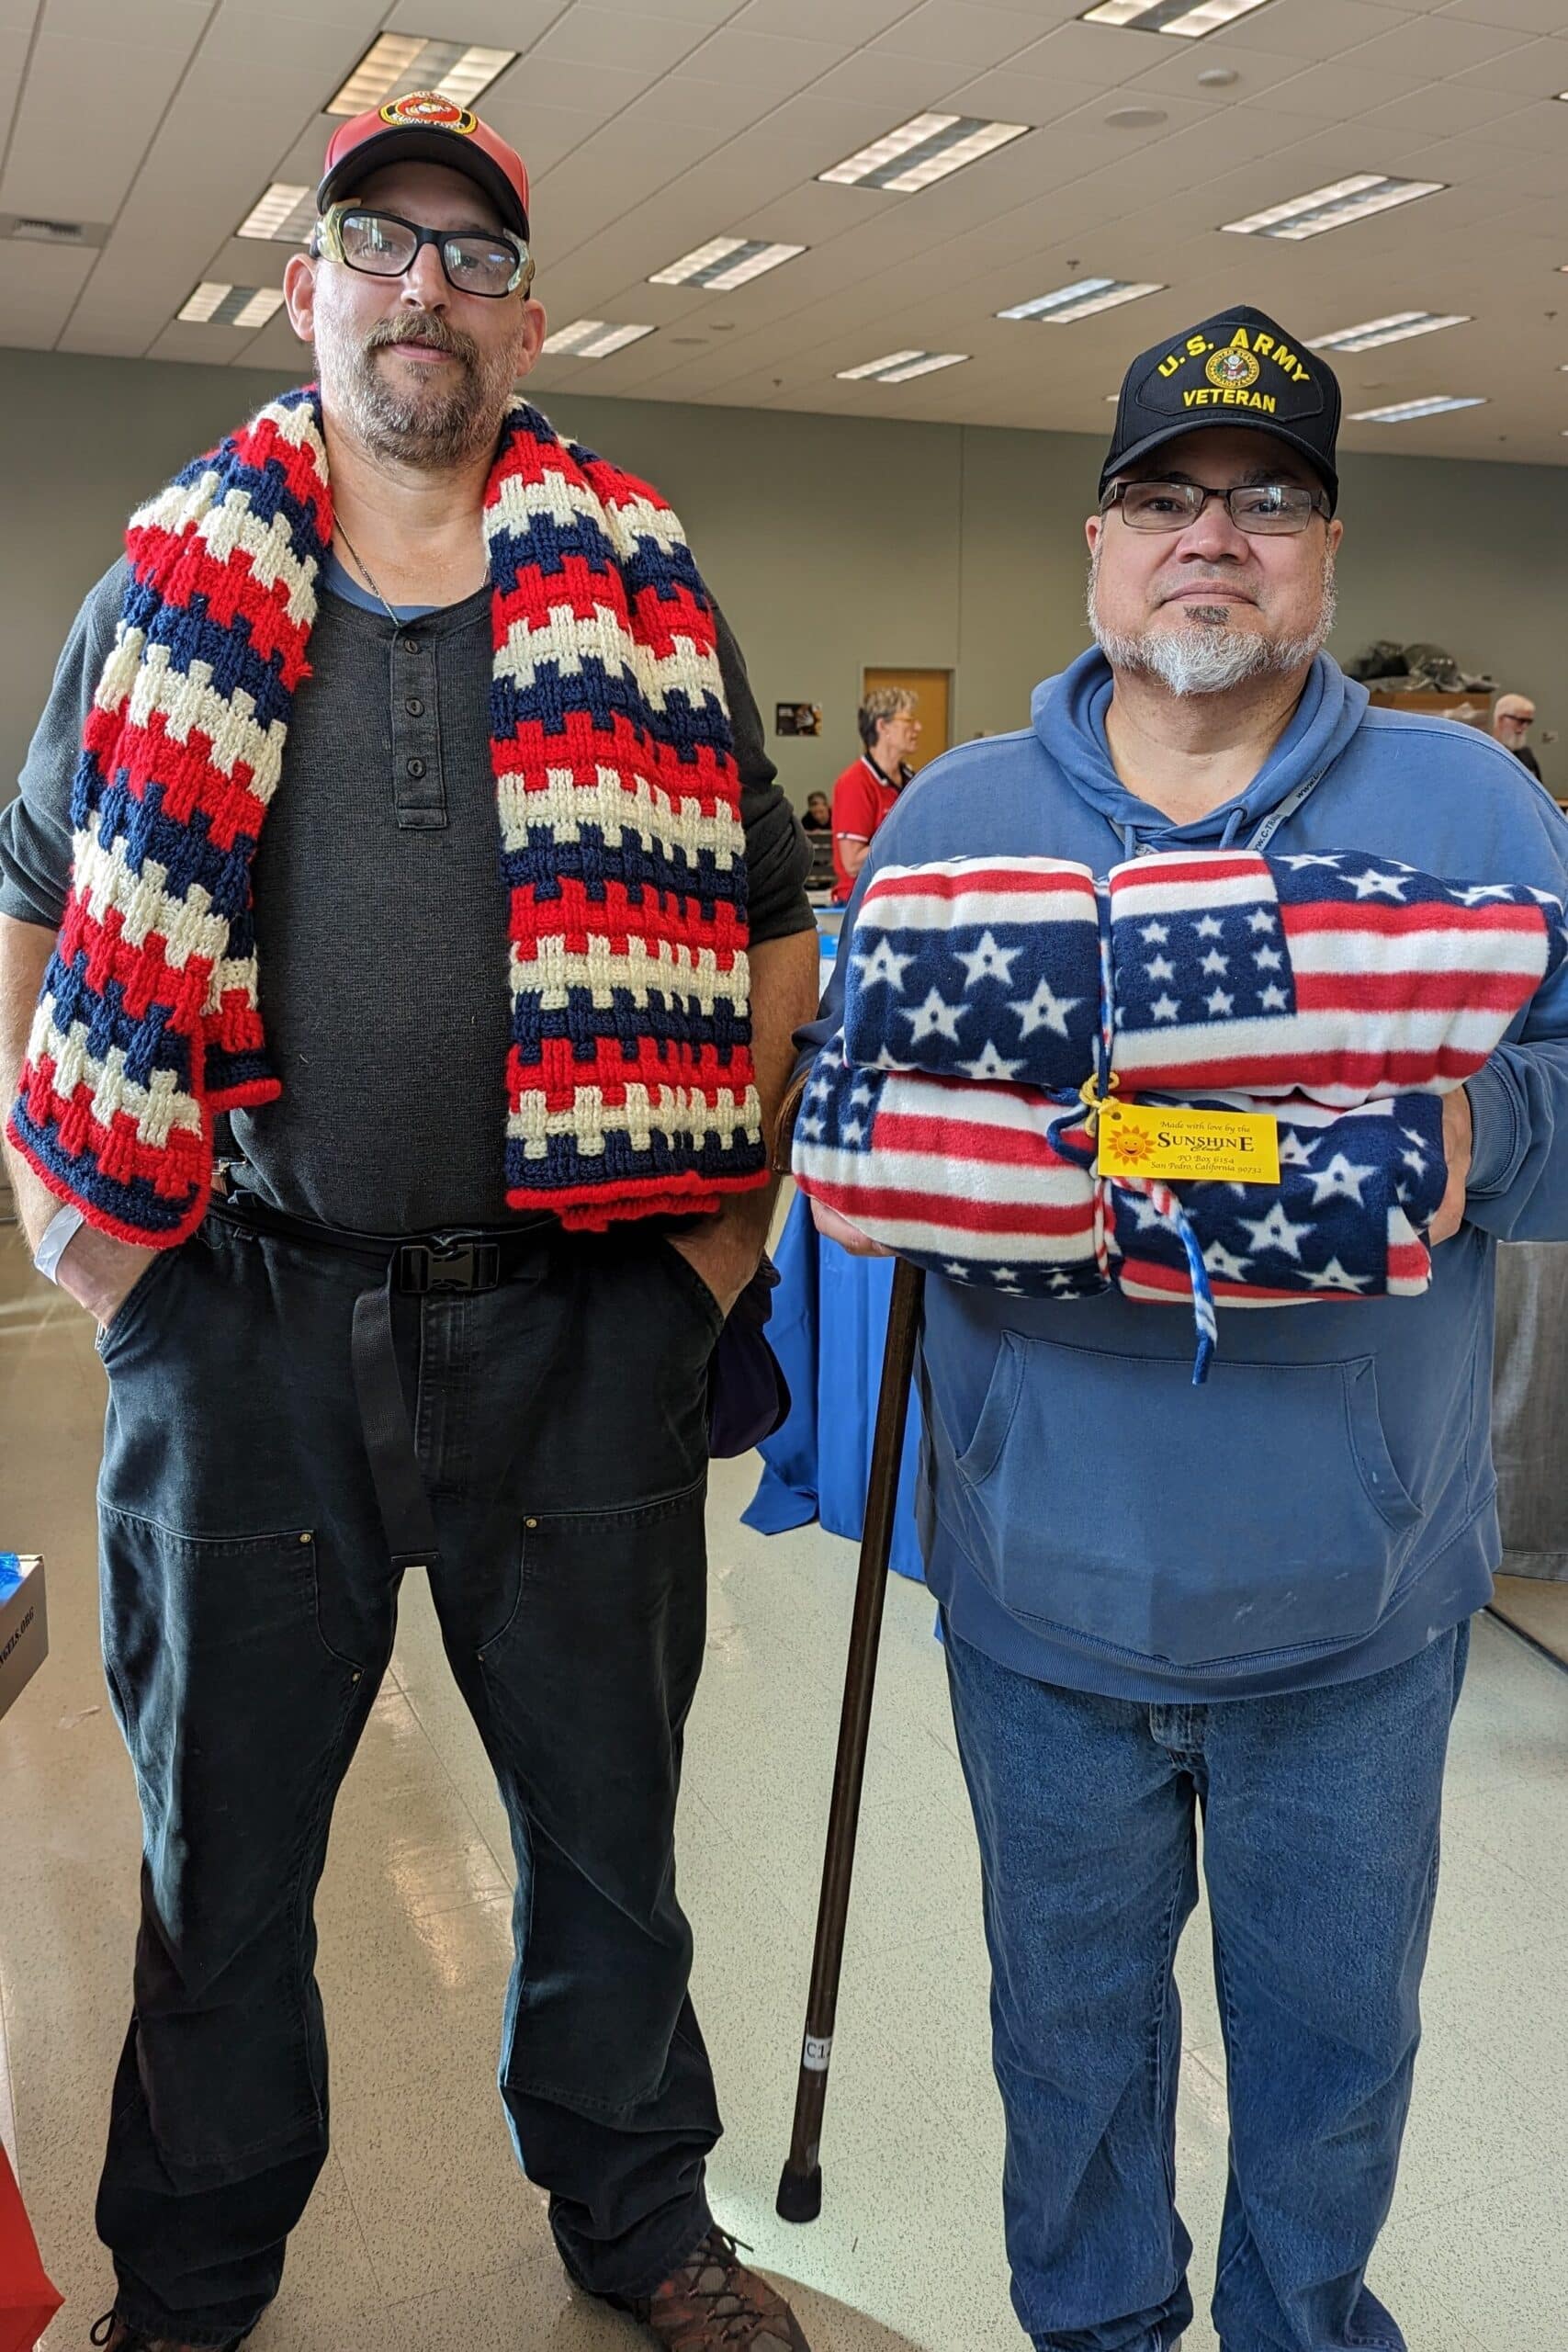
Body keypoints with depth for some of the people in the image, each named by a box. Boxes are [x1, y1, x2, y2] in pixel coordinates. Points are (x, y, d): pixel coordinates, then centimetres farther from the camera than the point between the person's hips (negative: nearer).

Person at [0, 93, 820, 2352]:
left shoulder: (646, 601, 6)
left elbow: (776, 928, 9)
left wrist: (729, 1224, 1)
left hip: (581, 1325, 1)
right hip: (241, 1320, 0)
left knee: (609, 1815, 15)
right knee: (223, 1844, 15)